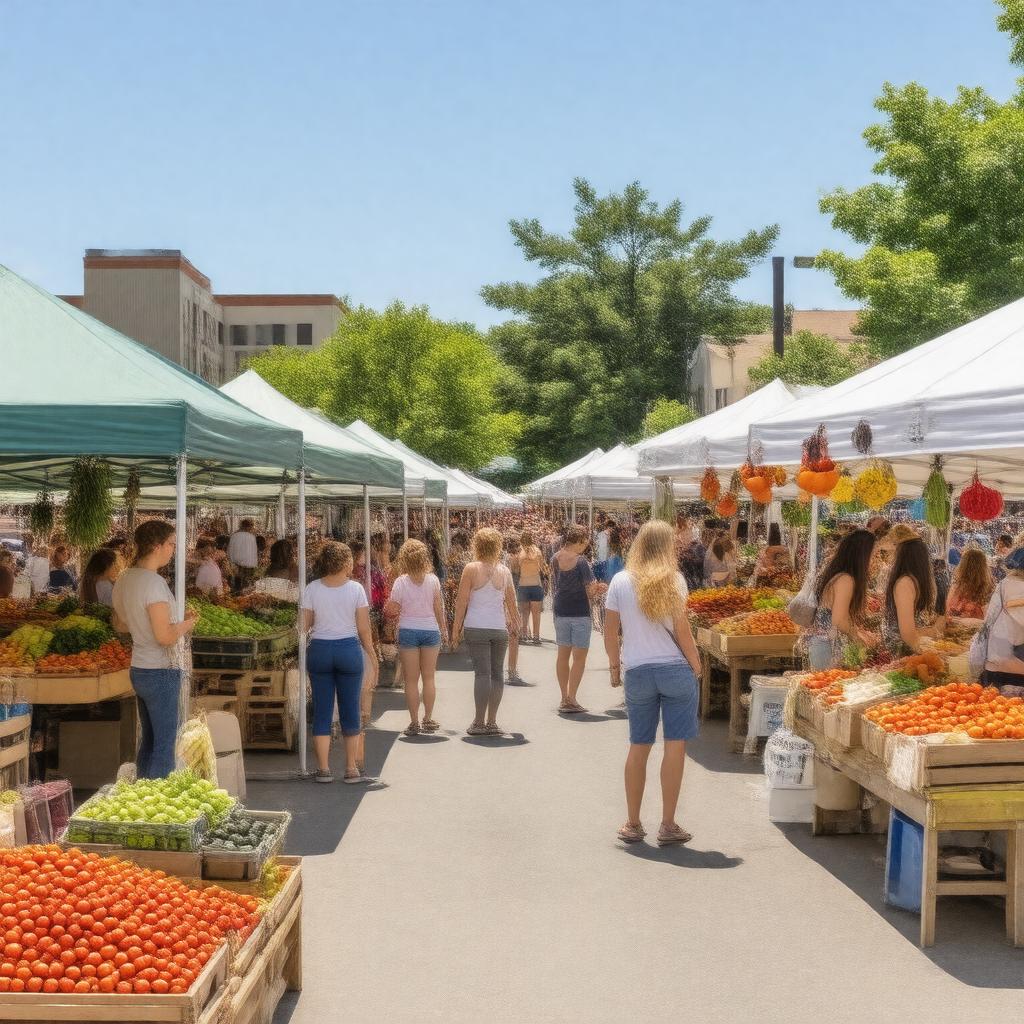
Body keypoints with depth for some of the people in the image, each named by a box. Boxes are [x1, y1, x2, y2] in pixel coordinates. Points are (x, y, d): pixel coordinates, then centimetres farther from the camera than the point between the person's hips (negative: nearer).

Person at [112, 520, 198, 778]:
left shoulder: (123, 580, 8)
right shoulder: (154, 583, -20)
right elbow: (165, 637, -24)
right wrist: (186, 624, -4)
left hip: (137, 670, 9)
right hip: (161, 672, -9)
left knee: (148, 741, 17)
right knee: (165, 745, -2)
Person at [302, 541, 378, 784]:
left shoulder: (312, 589, -2)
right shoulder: (355, 589, -5)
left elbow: (304, 626, -3)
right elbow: (364, 630, -4)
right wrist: (373, 658, 5)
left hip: (319, 650, 1)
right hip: (349, 649, -1)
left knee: (322, 710, 7)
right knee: (350, 710, 7)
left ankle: (323, 768, 7)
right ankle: (352, 769, 11)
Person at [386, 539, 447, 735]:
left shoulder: (400, 582, -8)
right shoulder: (433, 580, -3)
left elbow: (392, 609, -7)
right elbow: (438, 607, 1)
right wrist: (443, 629, 12)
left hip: (408, 631, -2)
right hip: (430, 629, 2)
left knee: (411, 680, 4)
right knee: (428, 677, 10)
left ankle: (414, 722, 3)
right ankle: (428, 719, 11)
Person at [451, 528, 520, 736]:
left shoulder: (471, 569, -4)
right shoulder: (504, 571, 8)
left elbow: (462, 601, -4)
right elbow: (512, 602, 17)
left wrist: (456, 628, 3)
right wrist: (514, 621, 34)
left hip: (477, 627, -3)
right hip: (500, 628, 3)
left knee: (482, 673, -4)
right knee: (496, 673, 8)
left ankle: (480, 722, -2)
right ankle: (492, 722, 10)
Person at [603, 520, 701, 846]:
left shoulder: (621, 582, 2)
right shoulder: (672, 580, -4)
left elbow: (610, 630, 4)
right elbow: (682, 630, -7)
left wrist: (614, 665, 17)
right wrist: (696, 666, 4)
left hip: (638, 672, 2)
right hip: (675, 669, -2)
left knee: (638, 747, 11)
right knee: (675, 745, 3)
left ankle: (632, 824, 17)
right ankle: (668, 826, 4)